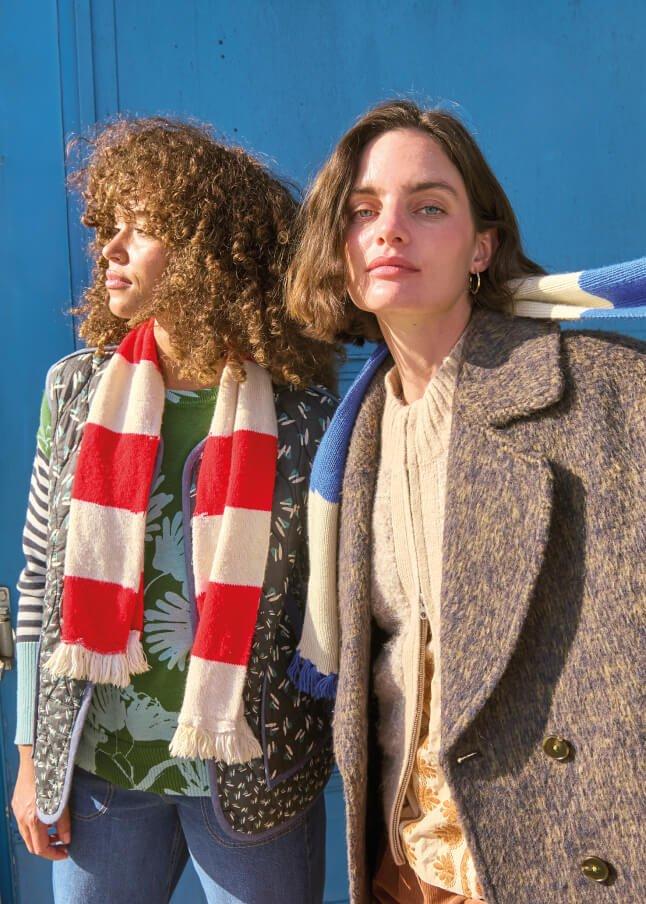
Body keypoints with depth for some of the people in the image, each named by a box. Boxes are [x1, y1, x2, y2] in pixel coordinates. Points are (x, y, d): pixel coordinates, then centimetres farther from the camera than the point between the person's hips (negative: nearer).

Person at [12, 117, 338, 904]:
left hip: (254, 778, -2)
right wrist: (33, 757, 3)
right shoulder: (76, 389, -1)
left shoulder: (309, 406, -11)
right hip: (97, 767, 3)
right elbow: (41, 581, 3)